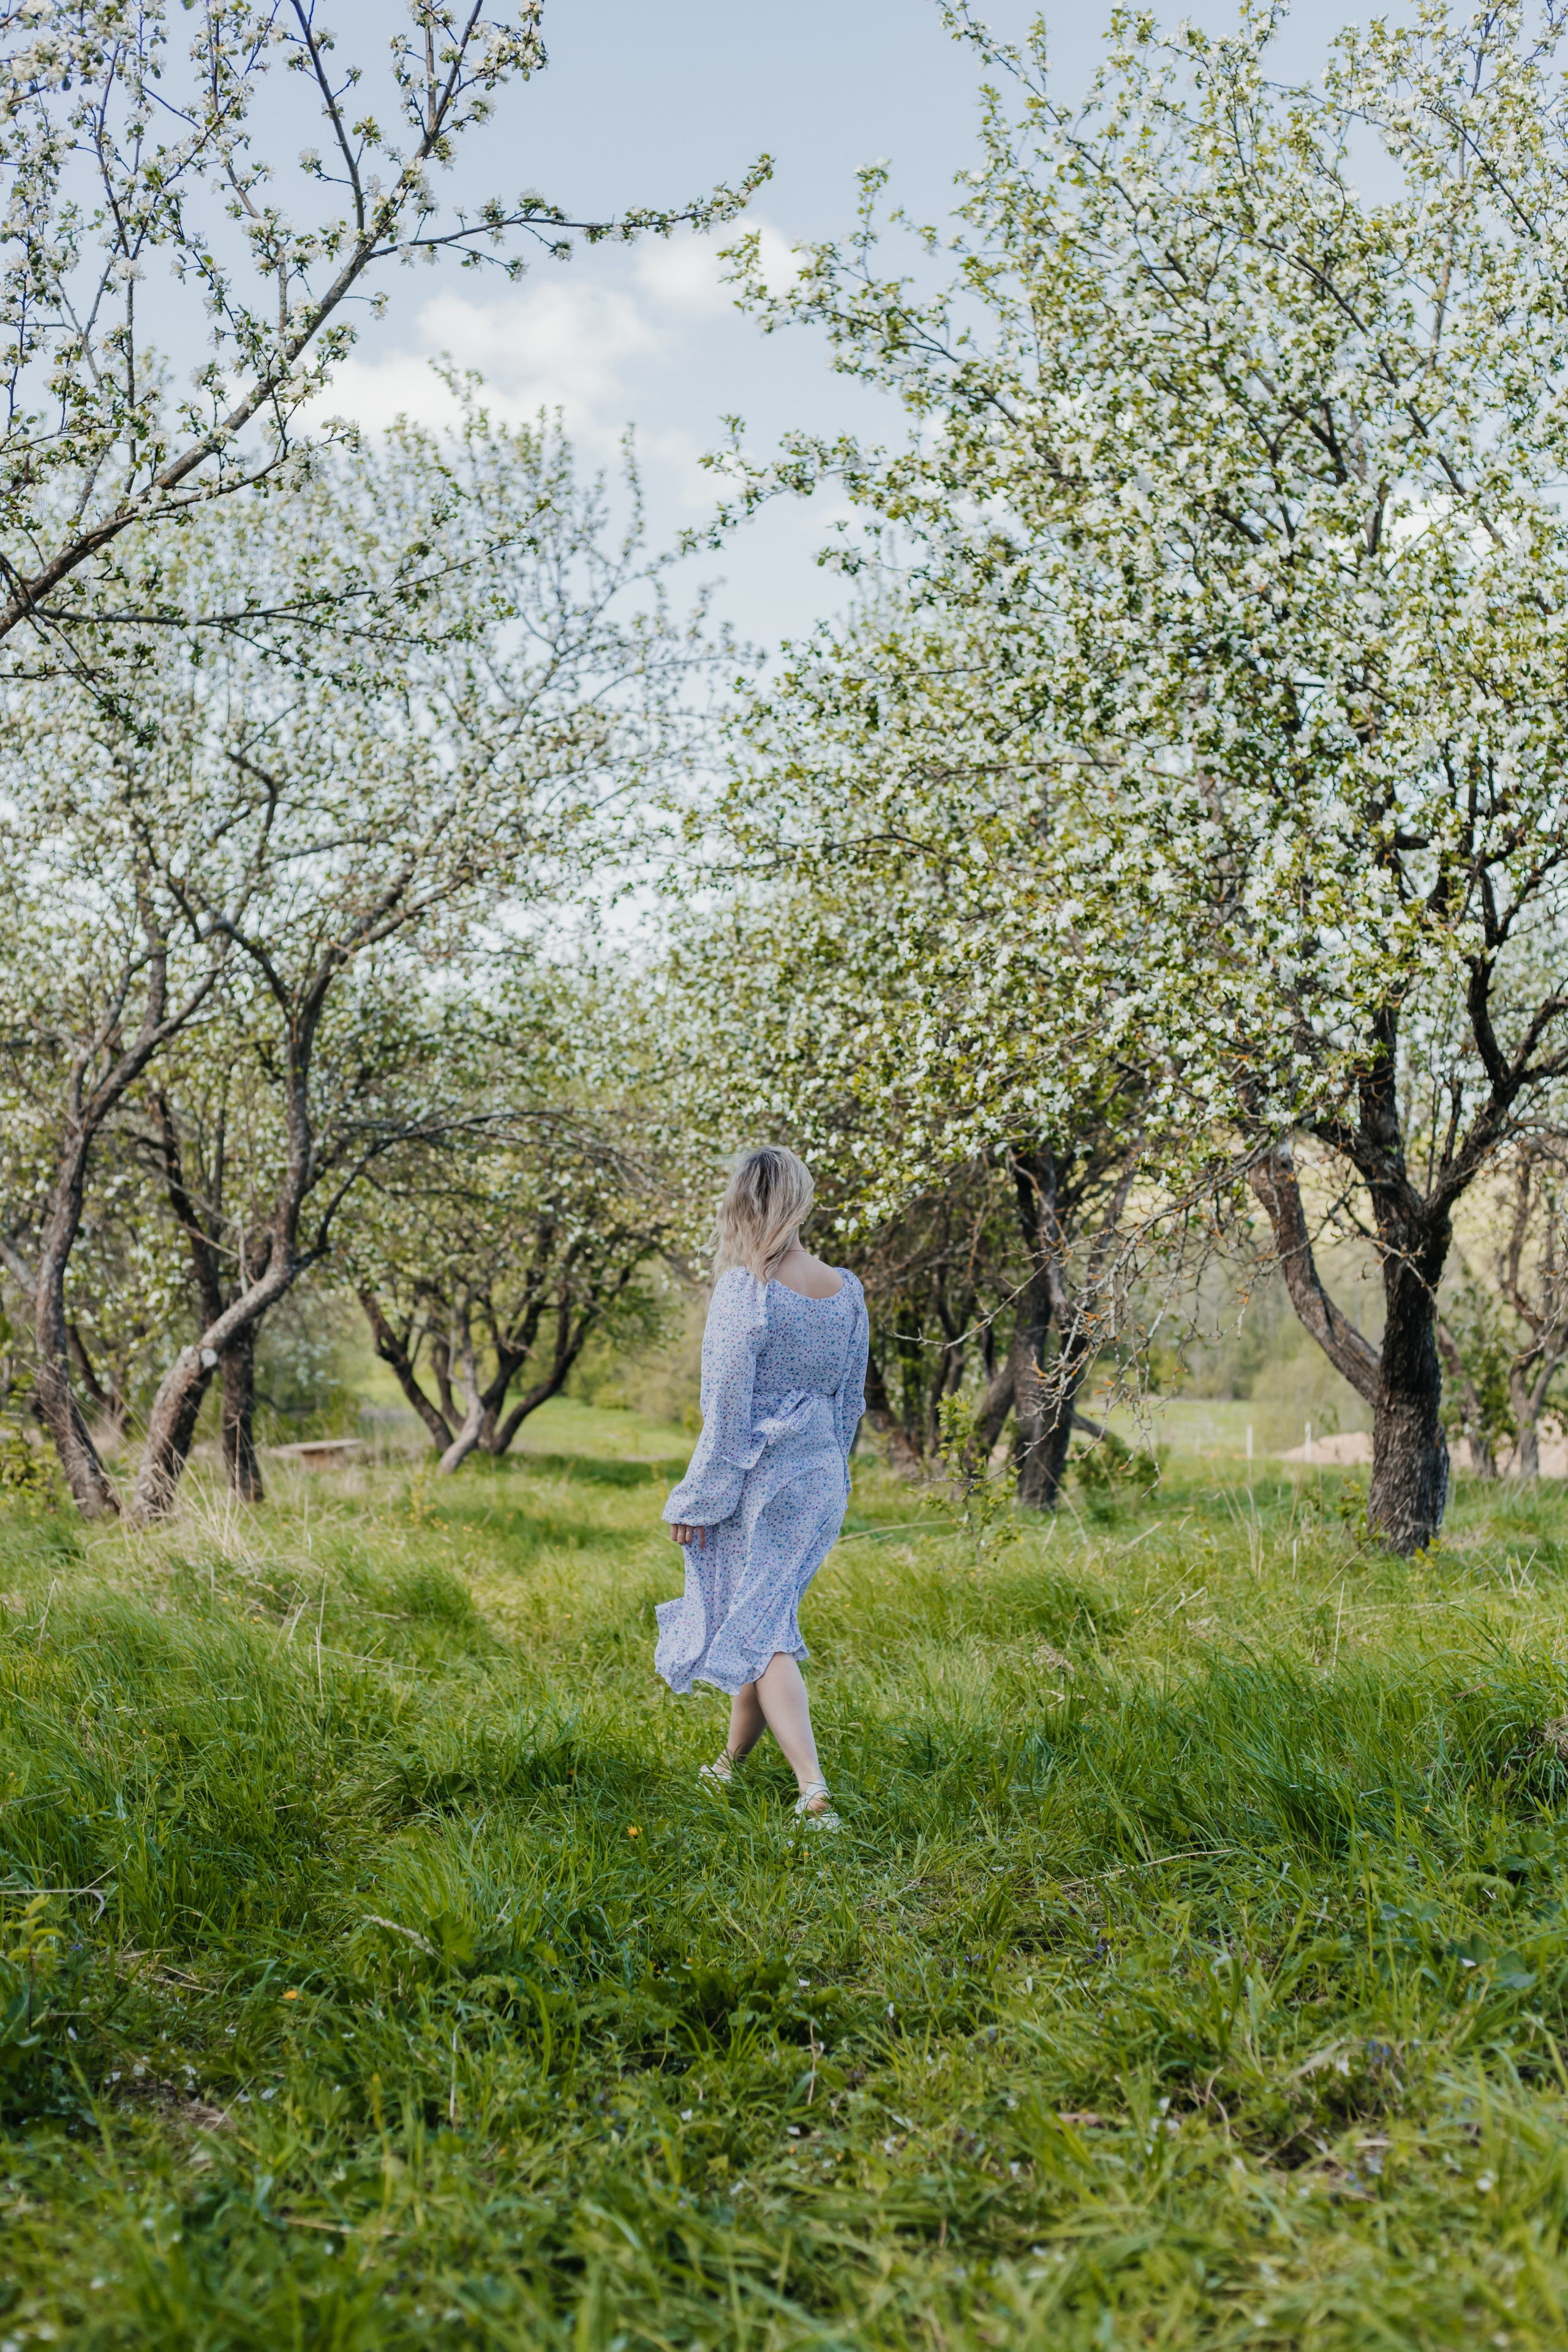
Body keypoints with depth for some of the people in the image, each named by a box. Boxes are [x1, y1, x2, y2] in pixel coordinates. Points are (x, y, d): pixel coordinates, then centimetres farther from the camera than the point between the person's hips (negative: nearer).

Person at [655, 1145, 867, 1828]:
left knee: (759, 1634, 1)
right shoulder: (847, 1291, 2)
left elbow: (728, 1410, -16)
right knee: (762, 1616, 20)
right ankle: (730, 1766, 34)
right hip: (822, 1479, 7)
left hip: (757, 1482, -7)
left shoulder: (745, 1292, -18)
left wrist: (696, 1501, -7)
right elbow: (852, 1400, 10)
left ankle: (814, 1790, -9)